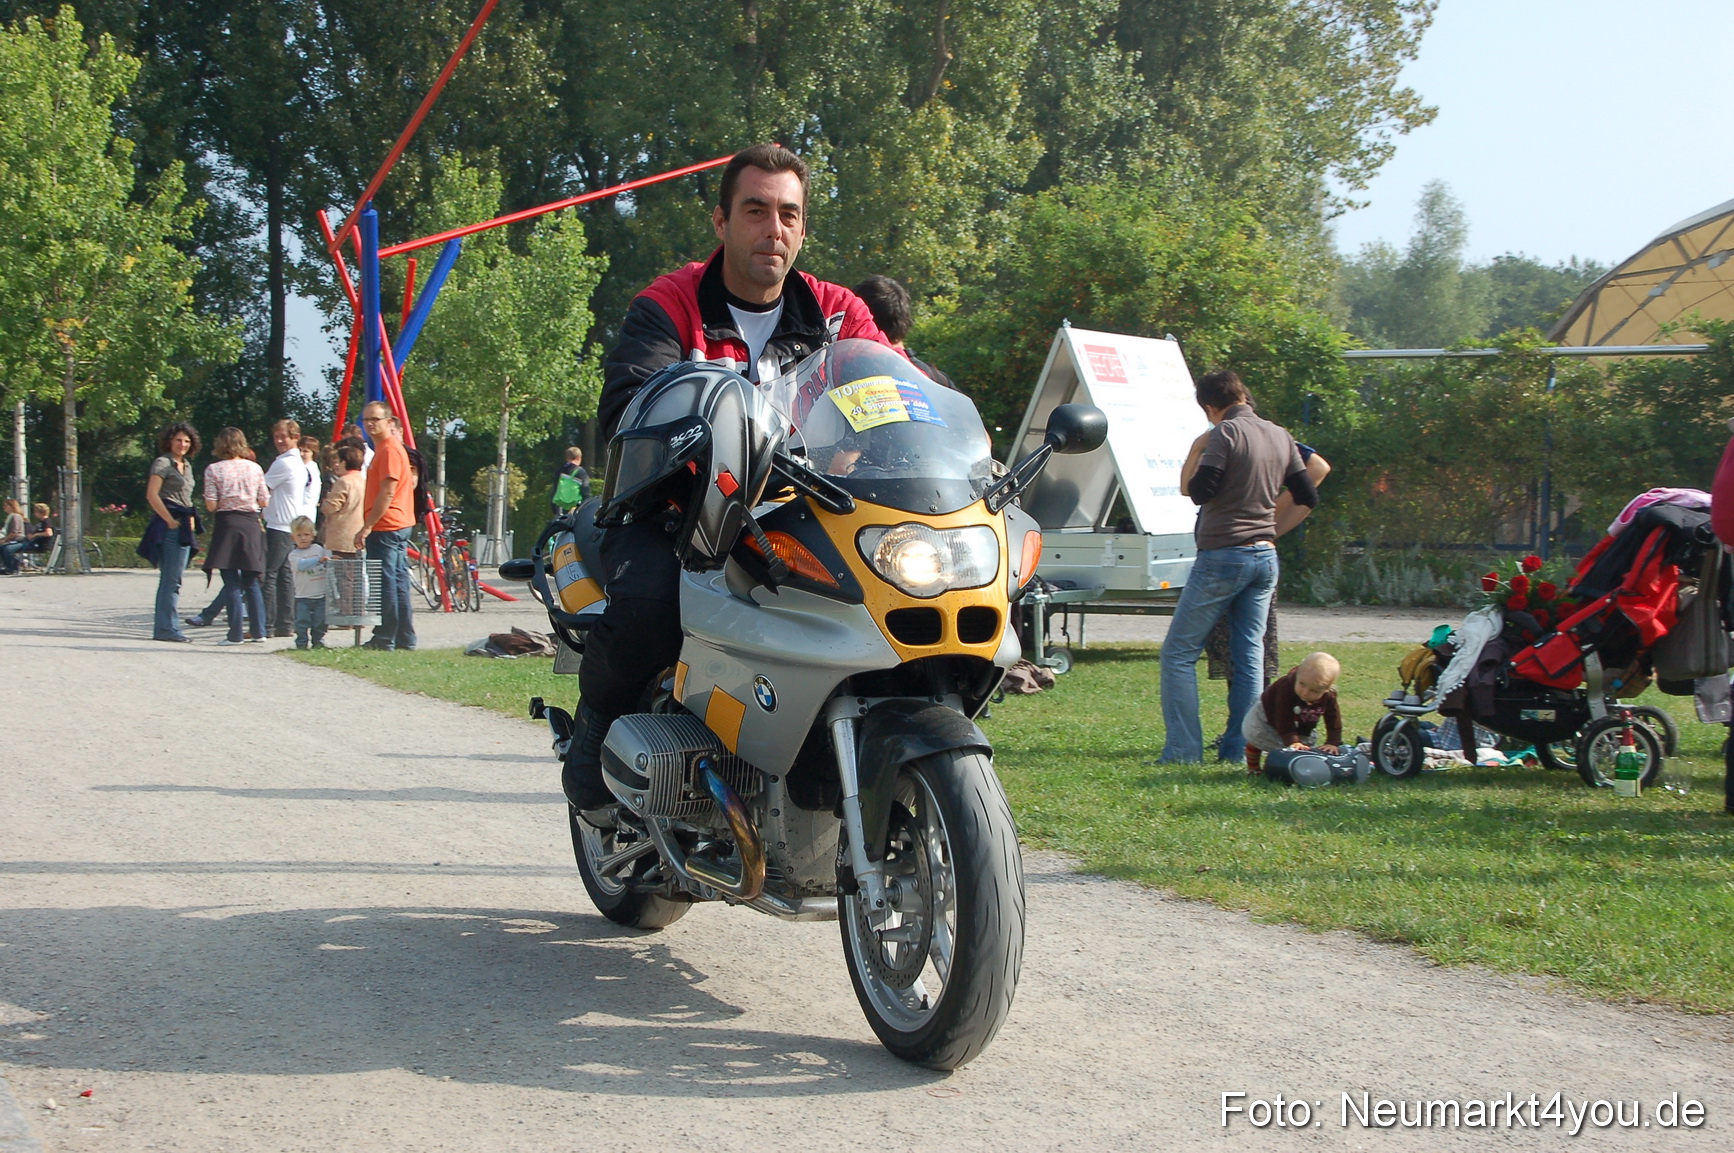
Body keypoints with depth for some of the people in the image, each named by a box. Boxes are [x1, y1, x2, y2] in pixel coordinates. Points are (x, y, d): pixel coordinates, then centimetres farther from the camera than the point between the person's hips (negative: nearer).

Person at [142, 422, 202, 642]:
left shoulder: (186, 466, 20)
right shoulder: (163, 463, -5)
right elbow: (152, 495, -14)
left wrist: (191, 520, 13)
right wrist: (170, 520, -15)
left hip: (183, 527, 9)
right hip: (169, 527, -9)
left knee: (170, 580, 10)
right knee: (171, 580, -10)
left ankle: (164, 628, 13)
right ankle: (167, 628, -9)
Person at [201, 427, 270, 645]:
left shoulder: (214, 469, -6)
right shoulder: (254, 468, 2)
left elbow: (211, 506, -8)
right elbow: (264, 502, 4)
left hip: (227, 525, -3)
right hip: (251, 525, 3)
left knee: (231, 583, 0)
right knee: (251, 582, 12)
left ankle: (235, 634, -3)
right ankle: (258, 630, 12)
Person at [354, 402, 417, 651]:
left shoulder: (389, 450, -14)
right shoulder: (384, 448, 19)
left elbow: (387, 493, -20)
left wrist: (367, 526, -19)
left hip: (385, 528, -11)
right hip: (399, 526, 11)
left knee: (384, 584, -7)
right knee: (397, 582, 11)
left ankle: (384, 640, -4)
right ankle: (405, 639, 14)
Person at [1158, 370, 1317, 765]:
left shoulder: (1226, 433, -11)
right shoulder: (1281, 437, 9)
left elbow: (1197, 491, -17)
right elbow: (1308, 496, 14)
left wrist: (1198, 448, -2)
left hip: (1223, 556, -6)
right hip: (1266, 557, 7)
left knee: (1179, 653, 0)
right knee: (1250, 656, 10)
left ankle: (1184, 749, -6)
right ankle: (1239, 749, 8)